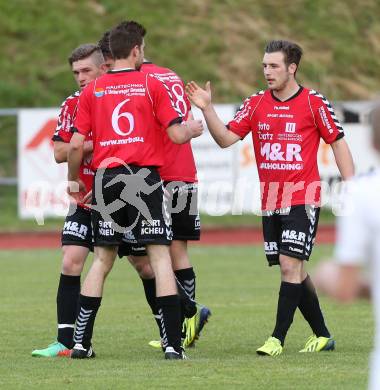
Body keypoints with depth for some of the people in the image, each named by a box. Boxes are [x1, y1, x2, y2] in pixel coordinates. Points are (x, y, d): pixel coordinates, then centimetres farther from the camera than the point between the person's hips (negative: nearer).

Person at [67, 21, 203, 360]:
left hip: (106, 178, 3)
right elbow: (176, 135, -3)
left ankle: (81, 343, 9)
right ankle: (173, 344, -6)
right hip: (144, 178, -3)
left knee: (102, 260, 11)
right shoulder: (151, 85, 0)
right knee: (160, 256, 0)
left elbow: (77, 144, 4)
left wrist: (73, 180, 19)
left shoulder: (92, 91, 6)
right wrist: (193, 129, 19)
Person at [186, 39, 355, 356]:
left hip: (303, 197, -5)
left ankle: (277, 339, -12)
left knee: (290, 264, -15)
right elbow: (225, 138, 2)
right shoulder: (256, 104, 6)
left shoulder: (314, 102, -5)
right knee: (294, 270, 9)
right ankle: (322, 336, 21)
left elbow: (338, 143, 1)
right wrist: (207, 109, -12)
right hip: (270, 200, 5)